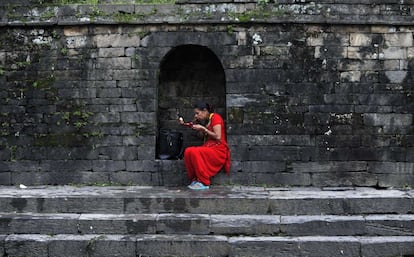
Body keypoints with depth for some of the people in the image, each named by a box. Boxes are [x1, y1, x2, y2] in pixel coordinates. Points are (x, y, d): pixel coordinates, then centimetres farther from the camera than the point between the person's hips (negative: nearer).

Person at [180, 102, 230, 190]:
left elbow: (218, 137, -15)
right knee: (188, 151, -17)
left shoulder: (215, 117, -5)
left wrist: (203, 128, -10)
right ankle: (195, 179, -13)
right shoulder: (205, 121, 19)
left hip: (218, 150, -7)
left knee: (195, 152, -30)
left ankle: (204, 183, -24)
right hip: (208, 147, 8)